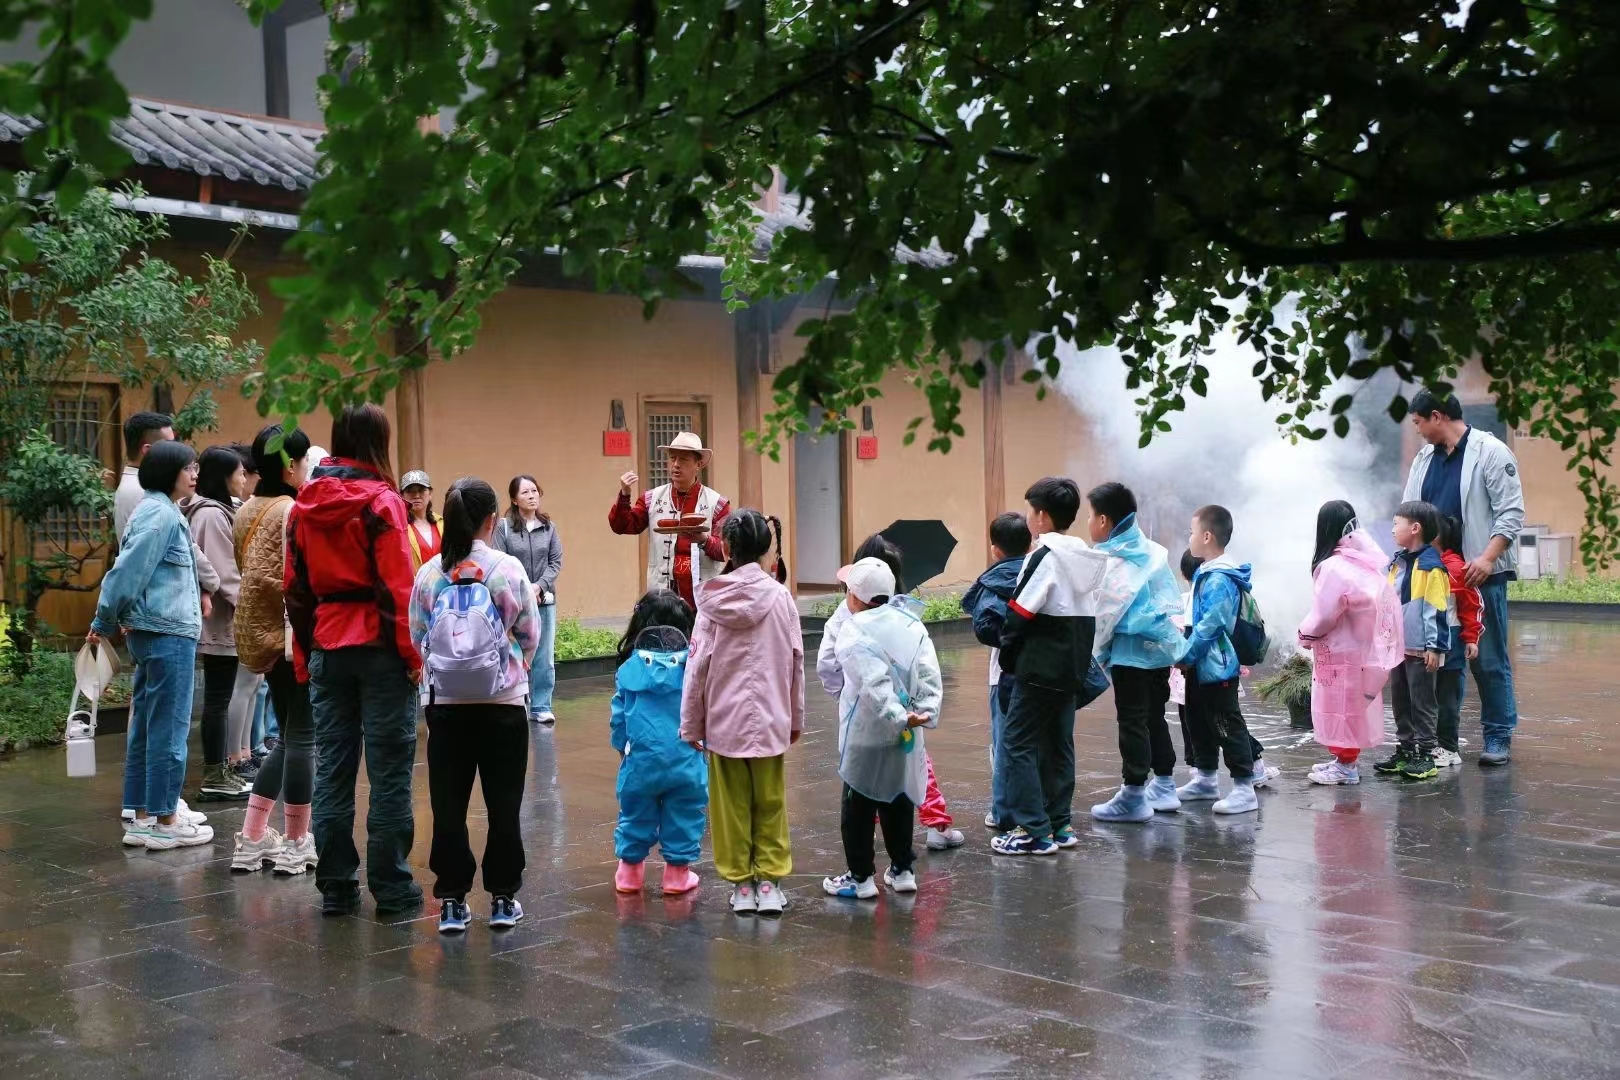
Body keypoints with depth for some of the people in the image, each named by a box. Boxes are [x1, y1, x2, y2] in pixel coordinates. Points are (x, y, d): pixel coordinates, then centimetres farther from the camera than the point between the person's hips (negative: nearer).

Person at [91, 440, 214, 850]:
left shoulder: (157, 510, 18)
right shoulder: (161, 514, -13)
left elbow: (130, 569, 19)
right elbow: (130, 569, -18)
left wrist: (107, 621, 17)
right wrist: (106, 621, -10)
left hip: (152, 632, 10)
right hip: (168, 632, -10)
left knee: (146, 725, 13)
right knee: (169, 728, -5)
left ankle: (141, 814, 21)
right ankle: (163, 821, 0)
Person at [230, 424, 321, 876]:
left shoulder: (248, 511, 12)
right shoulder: (293, 511, -16)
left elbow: (250, 571, 14)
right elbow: (296, 580, -21)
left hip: (261, 632, 9)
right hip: (292, 634, -9)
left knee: (287, 737, 16)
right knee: (302, 737, 1)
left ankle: (253, 839, 16)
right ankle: (296, 845, 8)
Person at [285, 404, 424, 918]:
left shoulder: (303, 506, 8)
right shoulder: (381, 501, -10)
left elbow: (296, 587, 10)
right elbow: (397, 586, -14)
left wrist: (304, 654, 17)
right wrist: (412, 654, -8)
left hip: (326, 649, 6)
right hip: (379, 649, -5)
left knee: (332, 771, 9)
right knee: (389, 773, 1)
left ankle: (336, 888, 14)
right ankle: (391, 889, 6)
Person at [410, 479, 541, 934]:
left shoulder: (429, 573, -2)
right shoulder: (507, 568, -8)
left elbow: (416, 637, 3)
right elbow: (530, 635, 0)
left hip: (446, 704, 2)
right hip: (503, 703, -2)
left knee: (449, 805, 8)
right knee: (503, 804, 8)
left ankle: (452, 901, 13)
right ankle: (503, 898, 14)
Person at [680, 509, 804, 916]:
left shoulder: (713, 600, -7)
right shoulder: (780, 597, -6)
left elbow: (699, 665, -6)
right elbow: (795, 661, -1)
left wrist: (691, 723, 4)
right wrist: (796, 716, 12)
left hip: (724, 719, 0)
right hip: (769, 718, 0)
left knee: (732, 804, 10)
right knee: (770, 802, 11)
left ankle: (741, 884, 15)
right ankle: (769, 883, 13)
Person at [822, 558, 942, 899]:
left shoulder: (854, 633, -14)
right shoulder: (912, 624, 3)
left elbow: (875, 684, -25)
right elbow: (930, 674, -5)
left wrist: (898, 716, -24)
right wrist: (927, 711, -11)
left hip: (865, 735, -6)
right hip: (904, 739, 6)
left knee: (858, 807, 6)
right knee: (899, 801, 17)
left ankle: (860, 877, 10)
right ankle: (902, 869, 24)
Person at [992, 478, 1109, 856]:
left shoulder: (1044, 557, -15)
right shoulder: (1087, 559, 11)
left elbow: (1020, 613, -16)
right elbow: (1087, 615, 13)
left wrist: (1007, 652, -2)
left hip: (1039, 668, -8)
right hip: (1073, 667, 8)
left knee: (1019, 744, -2)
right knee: (1059, 743, 15)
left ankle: (1034, 830, -4)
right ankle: (1060, 824, 19)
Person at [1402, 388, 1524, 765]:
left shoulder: (1490, 452, -6)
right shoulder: (1423, 459, 13)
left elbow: (1511, 513, -9)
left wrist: (1488, 558, -18)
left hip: (1480, 575, -6)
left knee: (1489, 660, 0)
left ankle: (1499, 737, 9)